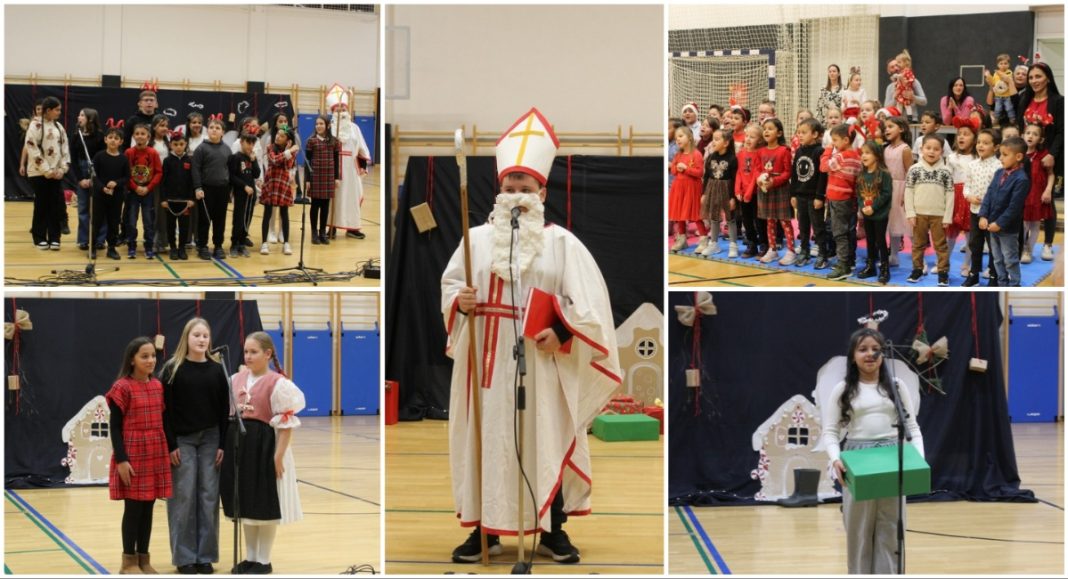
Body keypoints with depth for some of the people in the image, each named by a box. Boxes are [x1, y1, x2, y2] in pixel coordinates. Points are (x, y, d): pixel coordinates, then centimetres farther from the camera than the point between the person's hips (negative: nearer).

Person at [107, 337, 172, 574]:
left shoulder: (158, 386, 9)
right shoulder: (122, 387, -9)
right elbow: (115, 426, -10)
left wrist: (167, 452, 14)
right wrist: (121, 459, -15)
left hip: (156, 455, 6)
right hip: (133, 455, -6)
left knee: (148, 507, 9)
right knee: (133, 507, 0)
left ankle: (144, 558, 17)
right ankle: (129, 561, 8)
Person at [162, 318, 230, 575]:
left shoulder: (217, 370, 5)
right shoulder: (173, 369, -2)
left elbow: (224, 409, 5)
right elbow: (165, 409, -4)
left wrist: (223, 444, -1)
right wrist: (170, 445, -10)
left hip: (210, 439, 2)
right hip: (182, 439, -2)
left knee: (209, 497, 3)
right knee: (183, 497, -1)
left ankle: (205, 555, 11)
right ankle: (185, 557, 6)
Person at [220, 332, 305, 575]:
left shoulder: (278, 383, -11)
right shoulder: (236, 380, 8)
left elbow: (286, 424, -13)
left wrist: (279, 456, -17)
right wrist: (223, 446, 9)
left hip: (264, 445, -6)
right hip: (239, 443, 6)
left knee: (265, 504, 2)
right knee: (245, 502, 12)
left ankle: (264, 561, 11)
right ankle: (250, 558, 22)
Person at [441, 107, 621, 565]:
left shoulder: (562, 243, 1)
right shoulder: (478, 239, 6)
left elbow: (588, 300, -3)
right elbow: (450, 285, 11)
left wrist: (561, 332, -17)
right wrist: (459, 301, -12)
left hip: (542, 360, -2)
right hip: (488, 358, 2)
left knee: (547, 439, 2)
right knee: (486, 438, 3)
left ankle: (552, 530, 11)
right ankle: (486, 528, 11)